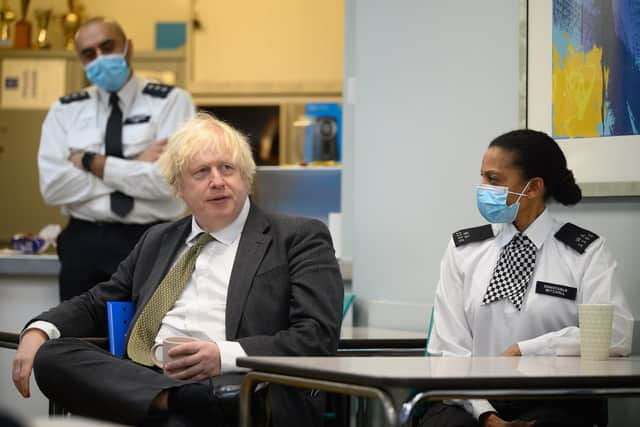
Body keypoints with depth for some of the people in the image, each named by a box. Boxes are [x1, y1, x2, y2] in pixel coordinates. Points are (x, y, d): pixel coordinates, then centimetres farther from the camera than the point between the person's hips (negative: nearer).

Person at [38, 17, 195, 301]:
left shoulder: (171, 102, -1)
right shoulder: (65, 111, 8)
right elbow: (52, 185, -5)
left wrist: (91, 162, -9)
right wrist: (134, 167, -10)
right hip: (83, 244, 3)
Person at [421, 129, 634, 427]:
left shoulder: (586, 252, 4)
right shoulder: (462, 249, 11)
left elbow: (617, 336, -11)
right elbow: (448, 347, 2)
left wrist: (524, 350, -13)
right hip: (472, 403, 2)